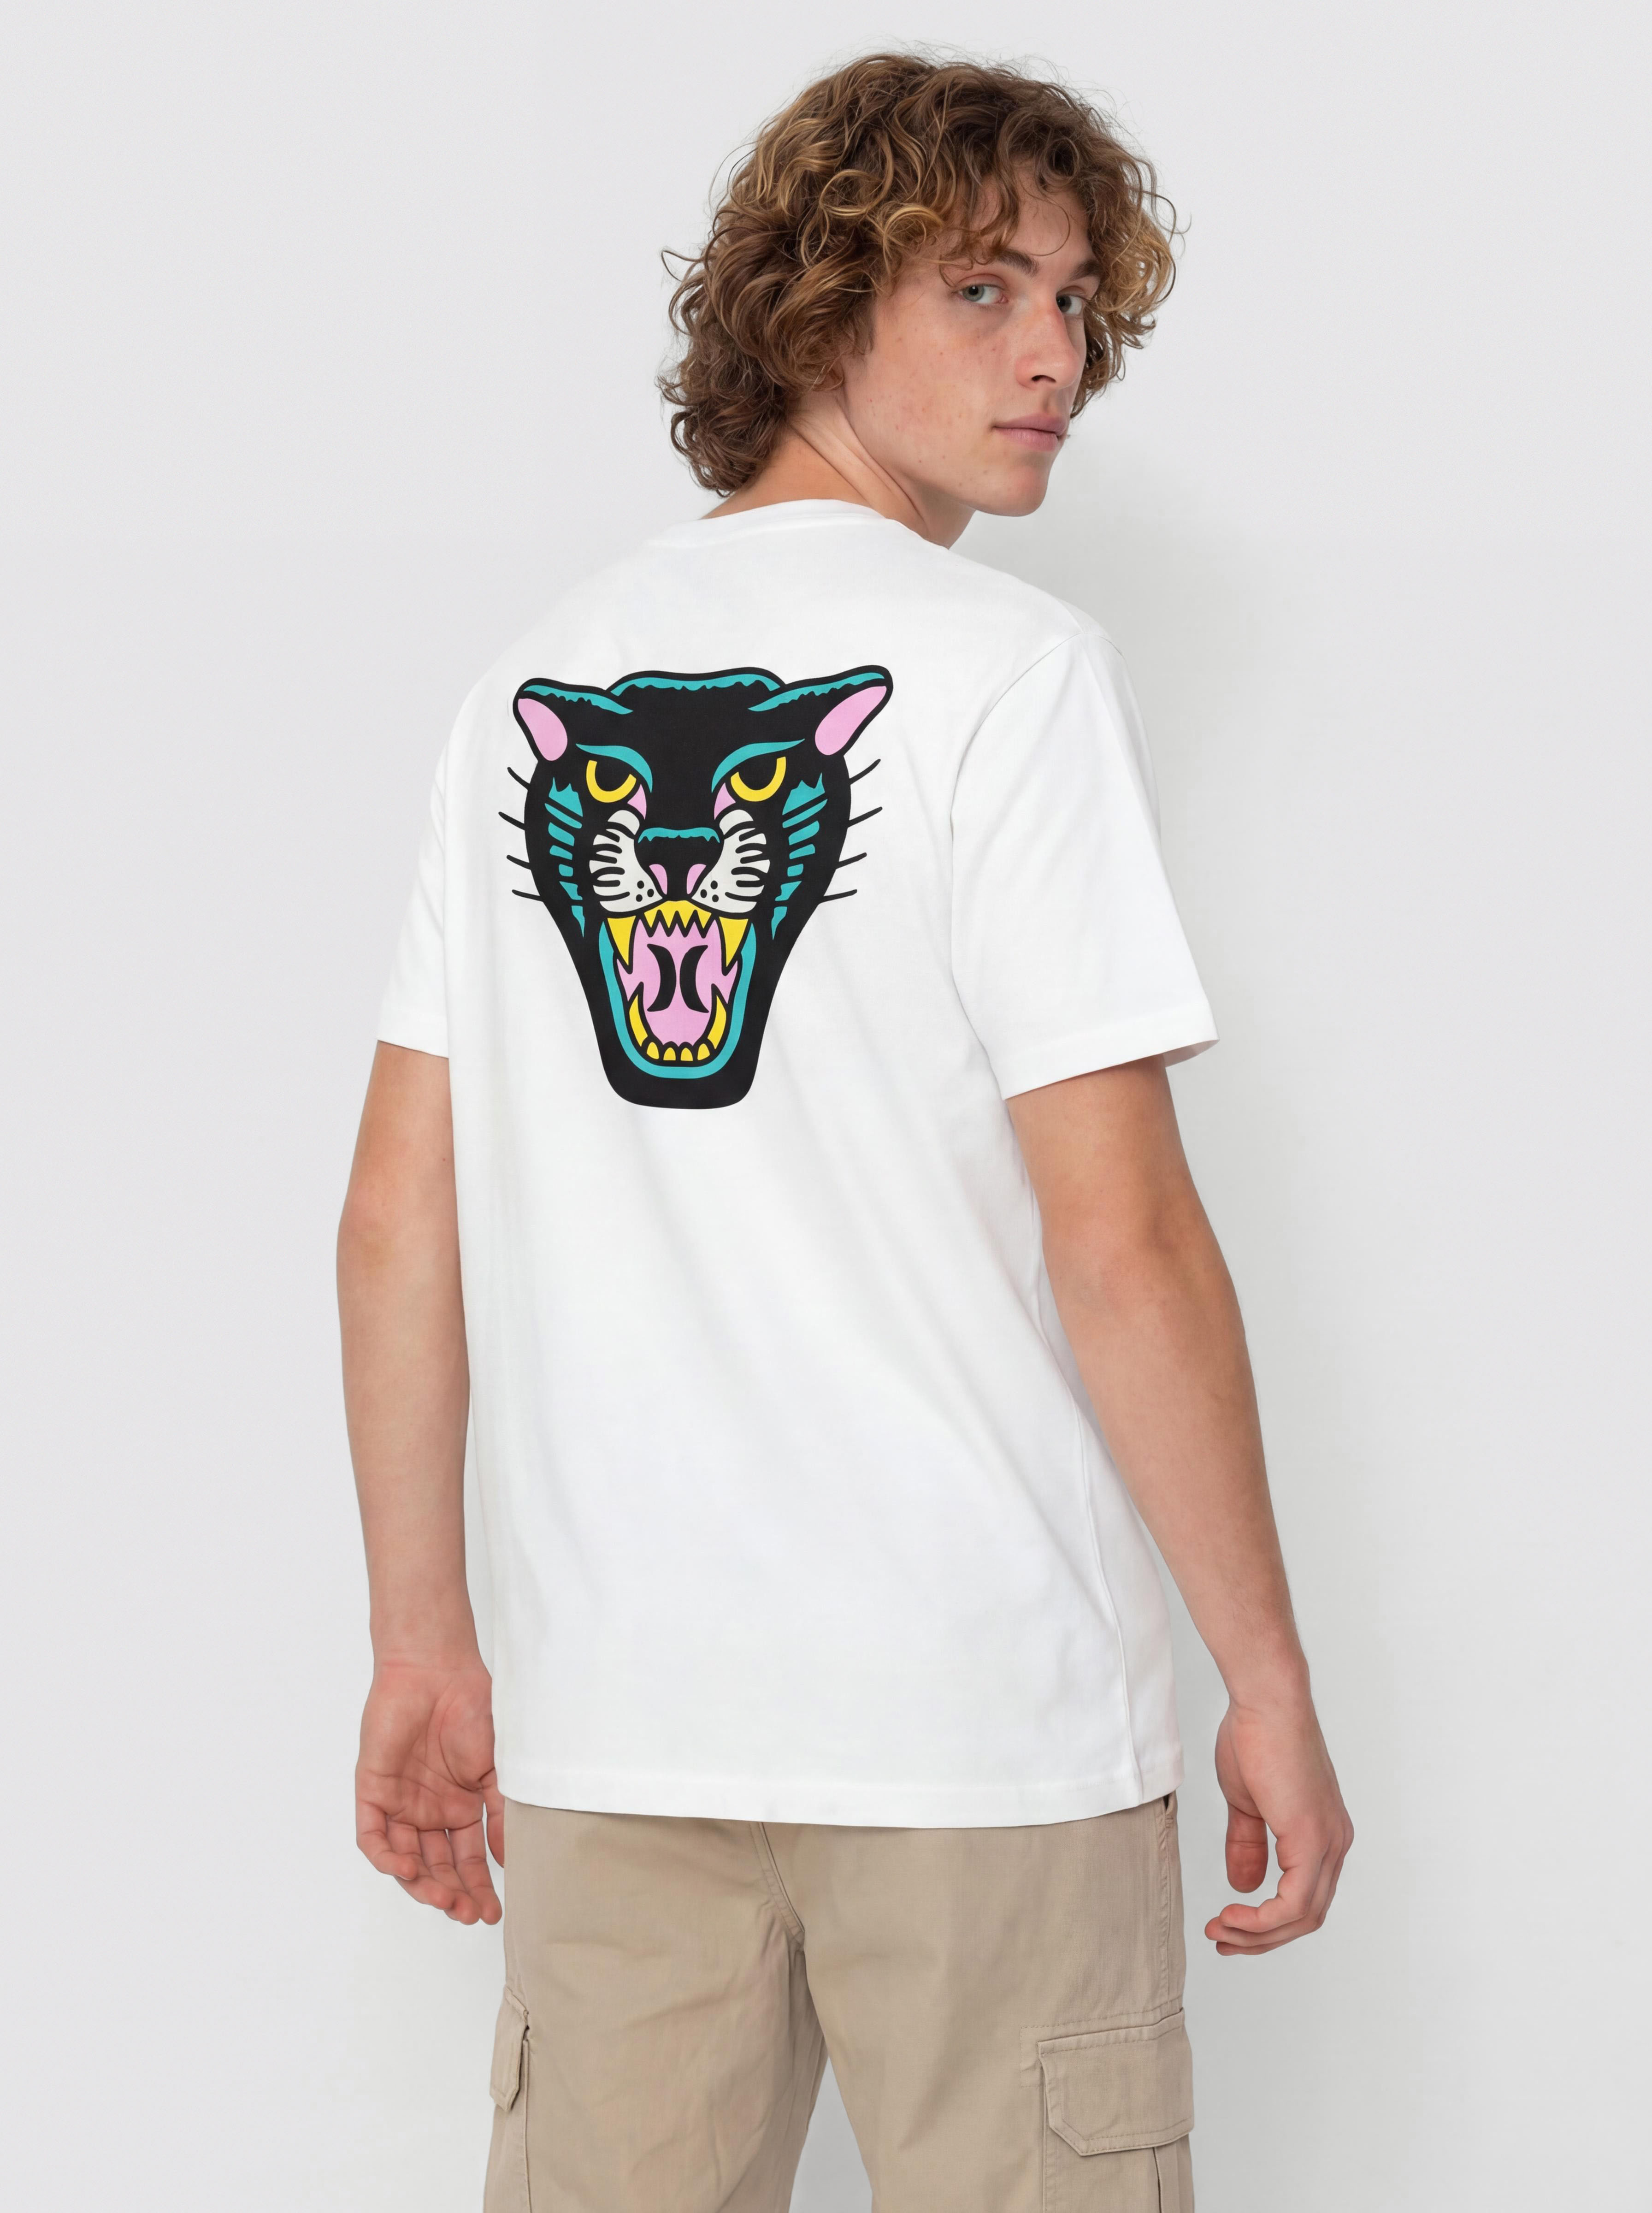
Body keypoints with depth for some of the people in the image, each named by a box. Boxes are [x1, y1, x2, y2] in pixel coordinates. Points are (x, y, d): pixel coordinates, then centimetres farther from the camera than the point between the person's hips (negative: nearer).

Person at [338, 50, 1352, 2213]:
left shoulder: (537, 680, 8)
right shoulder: (1005, 668, -8)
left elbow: (400, 1216, 7)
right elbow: (1119, 1242, -13)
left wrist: (425, 1639, 14)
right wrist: (1270, 1679, -6)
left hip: (609, 1714, 5)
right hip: (984, 1712, -5)